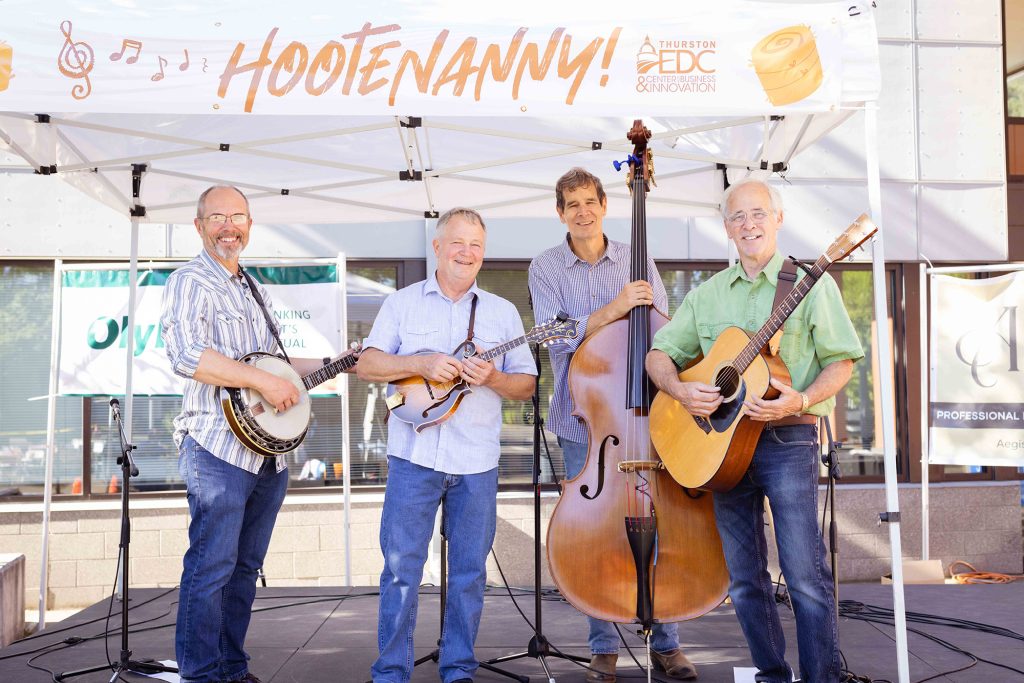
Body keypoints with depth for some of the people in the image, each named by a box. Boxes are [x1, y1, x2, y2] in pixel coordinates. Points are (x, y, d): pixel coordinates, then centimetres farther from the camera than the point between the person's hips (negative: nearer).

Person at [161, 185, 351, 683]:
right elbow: (187, 356, -23)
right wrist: (264, 381, -23)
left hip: (271, 450, 8)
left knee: (244, 567, 14)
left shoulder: (254, 290, 20)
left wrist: (329, 364, 20)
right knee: (210, 568, -4)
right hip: (219, 448, -8)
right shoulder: (190, 282, -7)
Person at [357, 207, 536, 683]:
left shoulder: (502, 312, 10)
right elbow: (366, 365, 0)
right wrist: (422, 364, -15)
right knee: (401, 567, 1)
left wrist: (493, 378, -14)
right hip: (414, 455, -1)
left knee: (469, 570, 8)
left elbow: (526, 386, 7)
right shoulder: (403, 303, 7)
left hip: (477, 463, 2)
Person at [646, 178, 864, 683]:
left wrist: (801, 401, -19)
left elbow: (841, 361, -2)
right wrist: (680, 390, -7)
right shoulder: (707, 295, 13)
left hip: (789, 440, -4)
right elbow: (659, 354, 13)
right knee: (743, 579, 10)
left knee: (805, 575, -7)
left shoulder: (810, 284, 1)